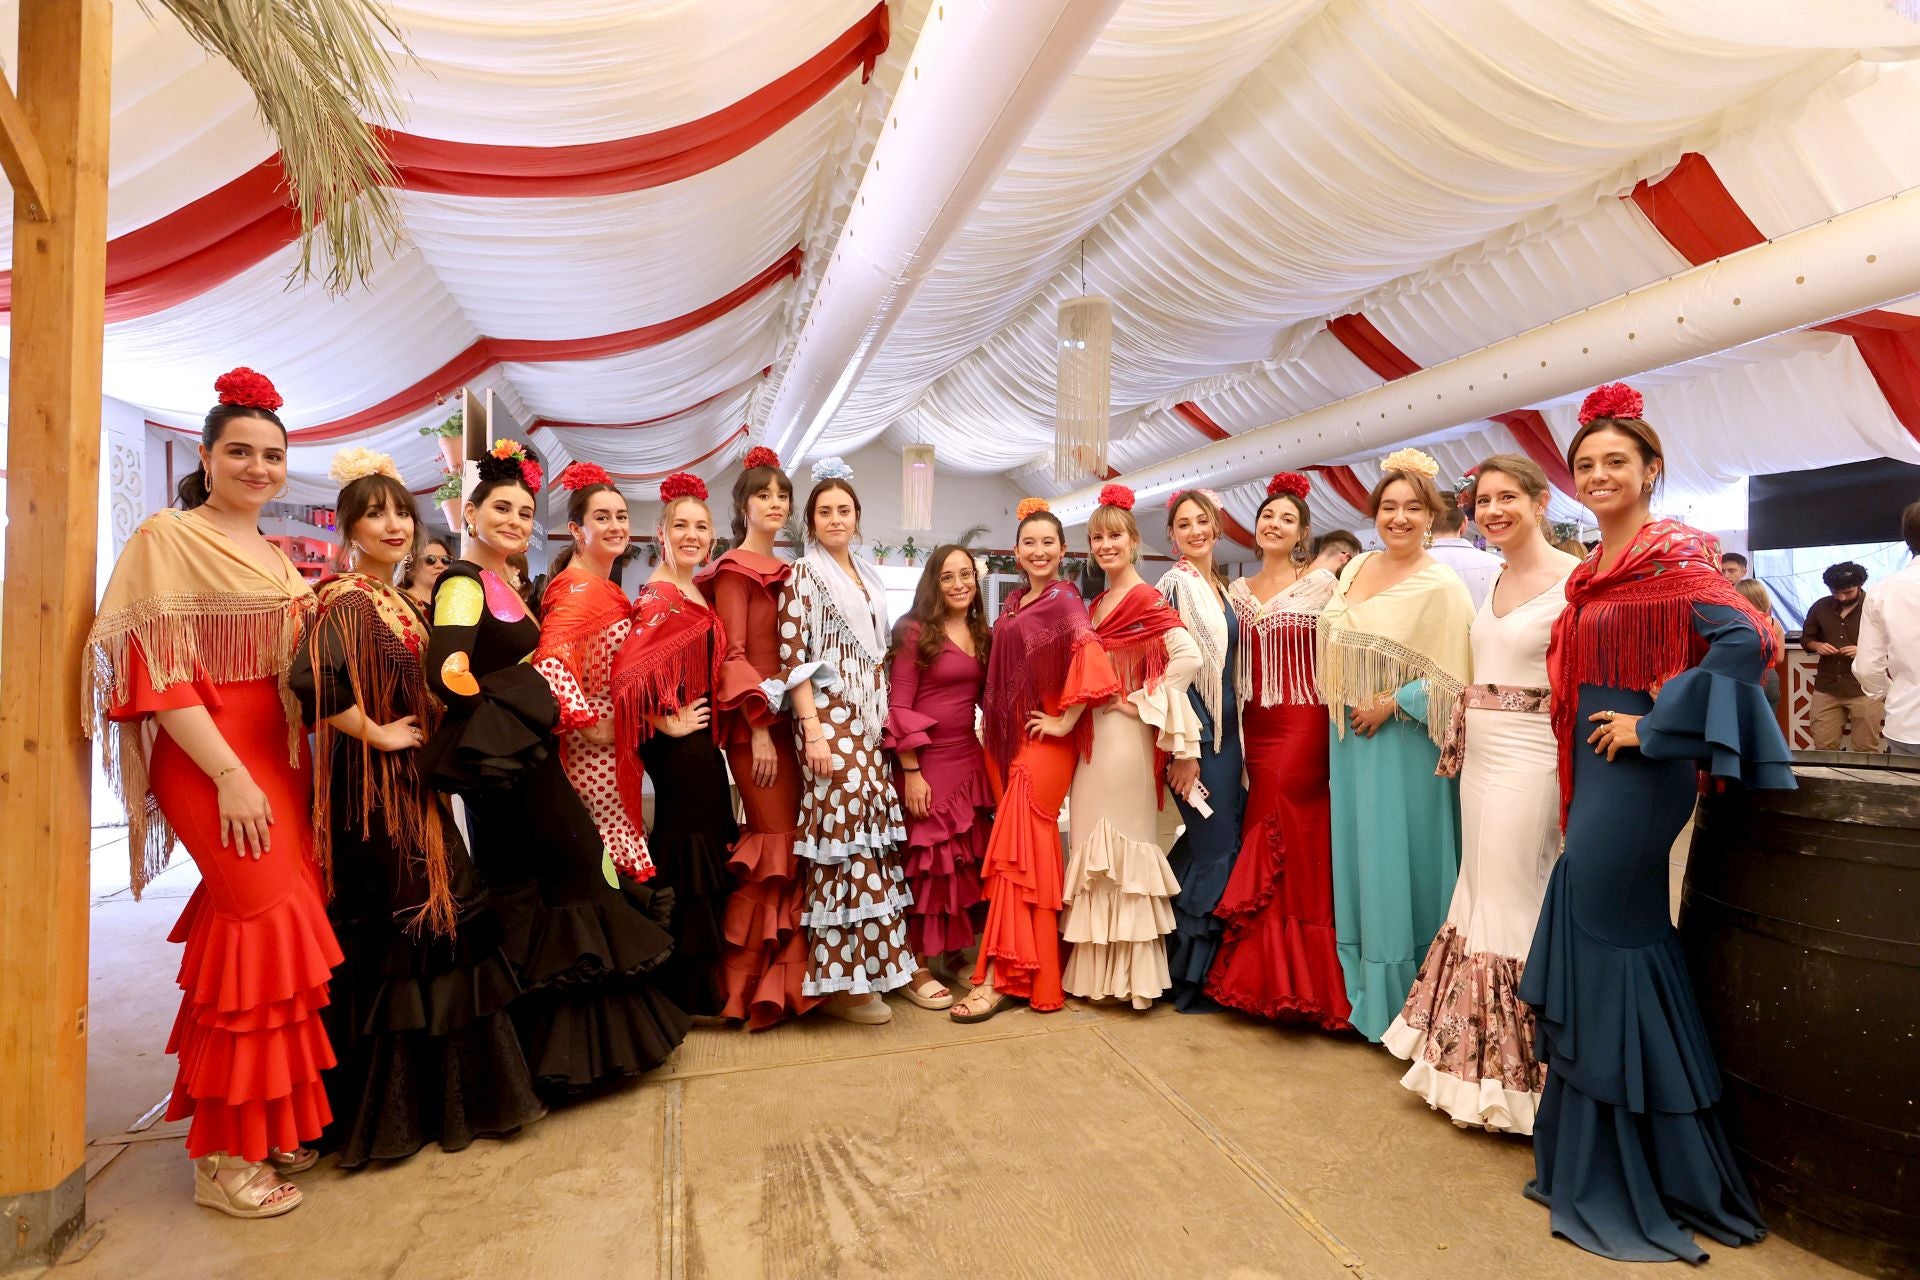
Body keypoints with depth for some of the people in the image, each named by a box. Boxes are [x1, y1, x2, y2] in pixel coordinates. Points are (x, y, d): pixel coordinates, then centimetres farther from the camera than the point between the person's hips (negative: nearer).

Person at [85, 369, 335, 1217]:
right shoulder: (168, 537, -3)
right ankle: (224, 1152, 5)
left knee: (279, 921, 5)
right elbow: (158, 670, -11)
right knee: (265, 919, -11)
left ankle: (268, 1121, 20)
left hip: (281, 756, 6)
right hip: (209, 760, -6)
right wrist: (230, 775, -17)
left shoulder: (278, 558, 17)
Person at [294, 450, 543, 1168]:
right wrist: (378, 734, -20)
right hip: (374, 791, -9)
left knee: (431, 923, 15)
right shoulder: (348, 600, -14)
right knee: (392, 936, 0)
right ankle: (385, 1109, 17)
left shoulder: (401, 604, 13)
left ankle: (437, 1094, 30)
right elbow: (312, 679, -32)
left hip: (414, 787, 9)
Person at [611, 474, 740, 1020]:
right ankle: (687, 992, 16)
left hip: (701, 742, 9)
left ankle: (697, 983, 31)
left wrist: (711, 725, 13)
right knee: (687, 854, 0)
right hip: (678, 745, -9)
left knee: (703, 850, 16)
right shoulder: (658, 596, -16)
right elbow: (631, 670, -28)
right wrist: (668, 723, -17)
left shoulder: (696, 595, 12)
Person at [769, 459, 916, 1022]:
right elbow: (792, 657, -10)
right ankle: (839, 981, 3)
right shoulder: (804, 575, -3)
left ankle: (880, 961, 17)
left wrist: (888, 717, 14)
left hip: (873, 718, 7)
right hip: (829, 717, -7)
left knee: (877, 835, 6)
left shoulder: (869, 575, 18)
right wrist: (813, 731, -17)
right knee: (842, 835, -8)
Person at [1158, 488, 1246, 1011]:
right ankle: (1191, 981, 11)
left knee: (1217, 844, 11)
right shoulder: (1175, 586, -10)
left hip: (1228, 731, 8)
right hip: (1196, 733, -8)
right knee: (1216, 849, -4)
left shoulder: (1221, 588, 15)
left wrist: (1238, 735, 14)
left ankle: (1196, 964, 28)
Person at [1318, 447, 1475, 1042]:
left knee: (1399, 861, 3)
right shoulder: (1356, 567, 8)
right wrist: (1345, 705, 7)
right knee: (1356, 854, 14)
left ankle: (1404, 998, 20)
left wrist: (1391, 703, -18)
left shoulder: (1442, 586, -12)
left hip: (1402, 742, -6)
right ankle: (1360, 986, 30)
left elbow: (1452, 679, -15)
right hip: (1350, 736, 7)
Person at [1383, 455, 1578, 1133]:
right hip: (1482, 756, 8)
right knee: (1477, 897, 14)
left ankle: (1511, 1074, 18)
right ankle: (1474, 1063, 29)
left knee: (1512, 907, 1)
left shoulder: (1572, 579, -12)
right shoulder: (1497, 582, 12)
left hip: (1530, 762, -8)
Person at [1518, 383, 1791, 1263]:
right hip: (1593, 774, 8)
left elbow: (1749, 640, -24)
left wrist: (1655, 728, -19)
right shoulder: (1594, 569, 13)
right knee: (1597, 936, 13)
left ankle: (1631, 1177, 16)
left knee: (1608, 935, -2)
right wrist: (1574, 786, 12)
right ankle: (1597, 1153, 29)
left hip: (1636, 775, -8)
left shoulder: (1675, 555, -11)